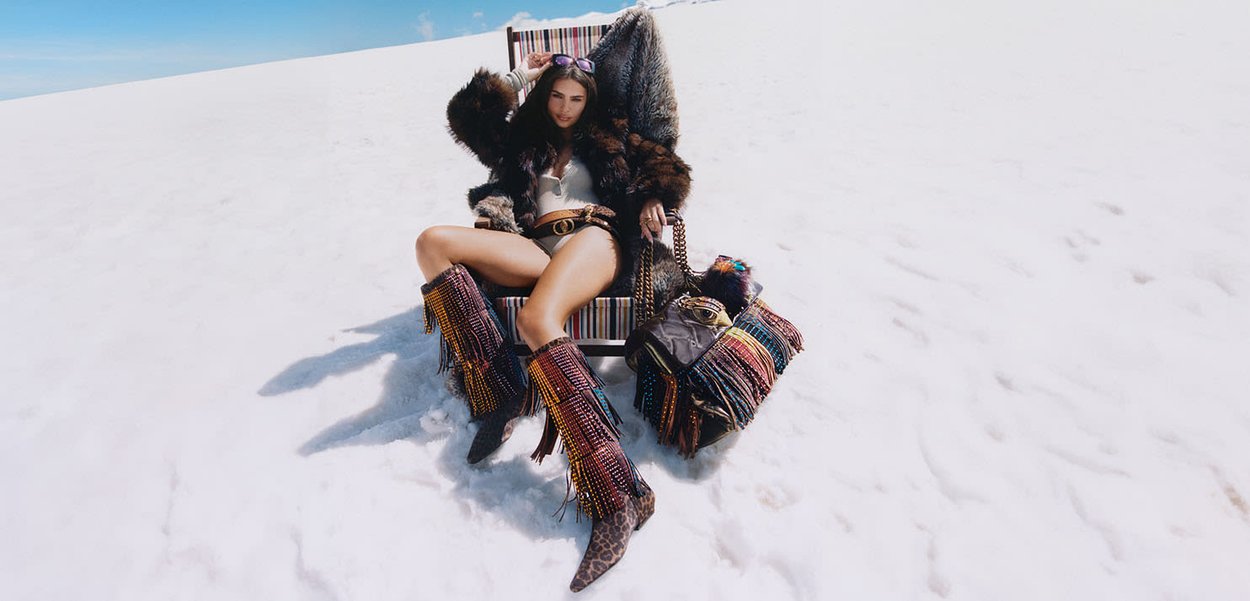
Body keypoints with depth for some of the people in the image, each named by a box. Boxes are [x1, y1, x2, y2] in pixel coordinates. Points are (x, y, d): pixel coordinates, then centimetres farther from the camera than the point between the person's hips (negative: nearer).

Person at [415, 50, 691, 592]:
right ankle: (499, 387, -28)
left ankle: (617, 491, -45)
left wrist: (652, 199, 0)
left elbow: (672, 170, 21)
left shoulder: (610, 137, 27)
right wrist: (516, 79, 29)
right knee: (434, 241, -20)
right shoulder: (523, 141, 32)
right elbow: (465, 115, 25)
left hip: (595, 236, -4)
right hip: (536, 248, 4)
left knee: (537, 321, -38)